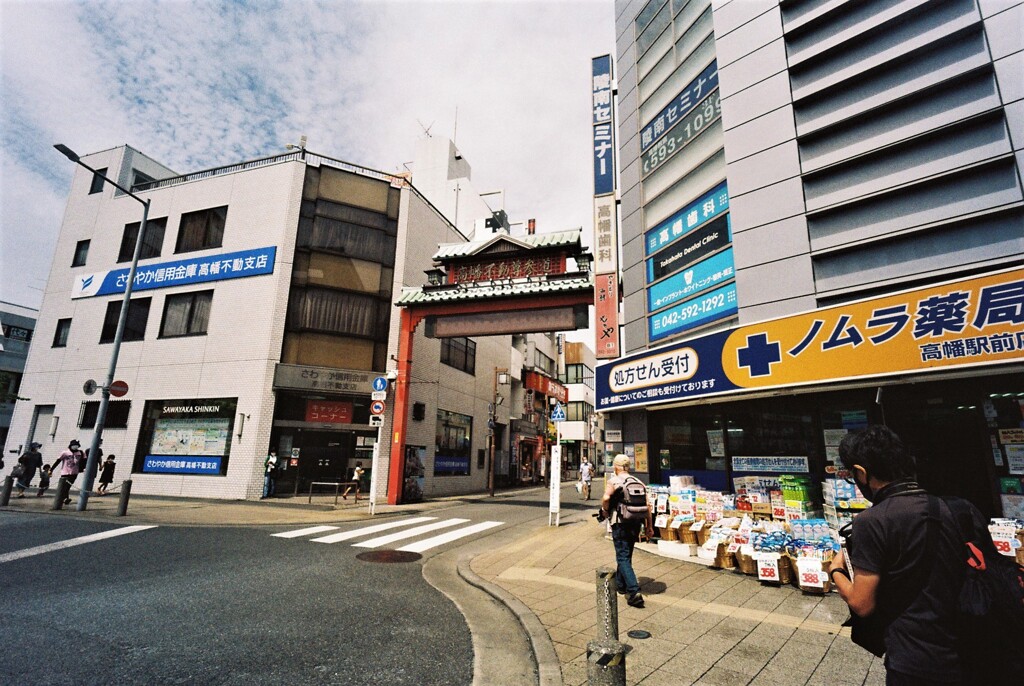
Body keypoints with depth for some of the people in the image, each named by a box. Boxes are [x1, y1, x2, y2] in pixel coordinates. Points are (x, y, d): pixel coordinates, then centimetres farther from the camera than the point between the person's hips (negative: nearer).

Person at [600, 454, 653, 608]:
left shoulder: (613, 481, -7)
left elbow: (606, 498, -24)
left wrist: (605, 511, -5)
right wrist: (649, 526, 11)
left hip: (620, 523, -6)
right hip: (636, 524, 6)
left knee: (623, 557, -2)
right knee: (626, 554, 22)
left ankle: (634, 592, -14)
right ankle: (620, 584, 38)